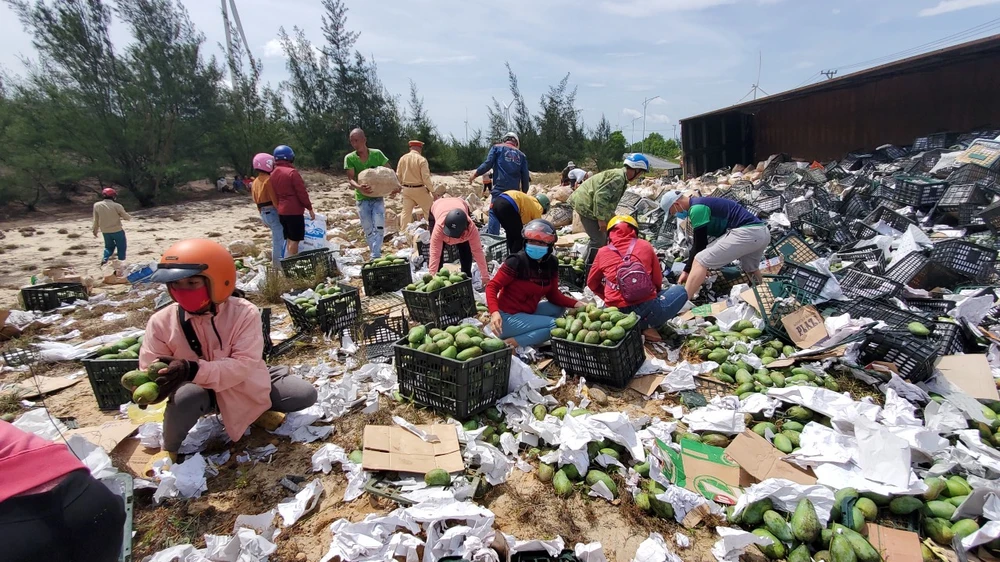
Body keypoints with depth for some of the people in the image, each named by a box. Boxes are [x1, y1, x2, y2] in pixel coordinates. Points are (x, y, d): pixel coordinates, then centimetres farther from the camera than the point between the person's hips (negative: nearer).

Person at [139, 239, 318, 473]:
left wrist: (193, 370, -44)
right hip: (200, 392, 0)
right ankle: (169, 449, -2)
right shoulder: (162, 322, -17)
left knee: (306, 394, -14)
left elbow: (245, 365, -30)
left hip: (245, 386, 1)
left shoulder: (244, 313, -24)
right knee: (185, 396, -38)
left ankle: (258, 411, 19)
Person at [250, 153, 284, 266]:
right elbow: (275, 198, -18)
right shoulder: (269, 180, -14)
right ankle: (278, 262, 0)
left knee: (276, 236, 20)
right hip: (272, 211, -9)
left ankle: (275, 259, 25)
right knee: (279, 237, -3)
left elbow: (256, 198, 17)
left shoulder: (255, 182, 14)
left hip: (263, 213, 9)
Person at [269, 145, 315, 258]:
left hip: (281, 211, 8)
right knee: (294, 240, -2)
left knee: (289, 239, 15)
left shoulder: (273, 174, 10)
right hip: (294, 211, -8)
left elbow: (275, 194, 16)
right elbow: (301, 193, -14)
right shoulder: (292, 172, -14)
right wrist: (309, 208, -6)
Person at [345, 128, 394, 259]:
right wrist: (358, 187, -36)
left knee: (379, 228, -13)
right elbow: (350, 178, -13)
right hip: (362, 199, 1)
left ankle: (375, 258, -10)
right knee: (368, 230, 6)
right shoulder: (349, 158, -5)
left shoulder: (377, 154, -5)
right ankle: (376, 255, 22)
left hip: (378, 197, 0)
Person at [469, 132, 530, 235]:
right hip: (515, 190, 4)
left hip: (499, 188, -4)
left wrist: (475, 174, 8)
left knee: (494, 213, -6)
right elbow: (525, 176, 14)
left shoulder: (497, 148, 10)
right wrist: (524, 193, 19)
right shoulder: (521, 155, 20)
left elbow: (488, 164, -2)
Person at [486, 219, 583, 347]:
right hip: (507, 317, -8)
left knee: (560, 307, 3)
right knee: (557, 326, -15)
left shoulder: (551, 263, 1)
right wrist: (494, 312, -32)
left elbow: (553, 295, 6)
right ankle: (509, 344, -15)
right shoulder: (517, 261, -18)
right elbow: (492, 286, -15)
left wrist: (576, 304, -10)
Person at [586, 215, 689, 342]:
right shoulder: (645, 246, 6)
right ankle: (647, 326, 6)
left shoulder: (602, 252, 6)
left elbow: (592, 284, 20)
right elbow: (658, 281, 14)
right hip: (647, 311, -1)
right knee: (680, 291, 25)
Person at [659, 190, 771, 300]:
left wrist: (688, 270, 6)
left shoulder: (697, 208, -7)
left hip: (746, 232, -10)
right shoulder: (700, 204, 25)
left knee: (700, 261, -15)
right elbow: (699, 242, 25)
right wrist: (687, 270, 24)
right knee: (750, 269, 34)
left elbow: (700, 243, -6)